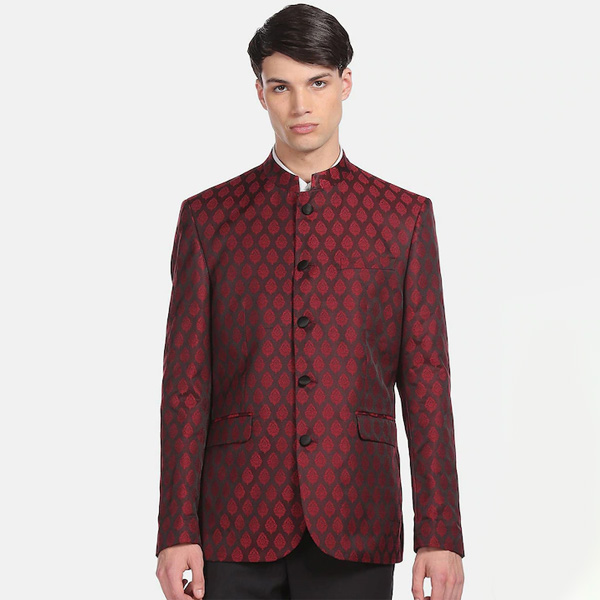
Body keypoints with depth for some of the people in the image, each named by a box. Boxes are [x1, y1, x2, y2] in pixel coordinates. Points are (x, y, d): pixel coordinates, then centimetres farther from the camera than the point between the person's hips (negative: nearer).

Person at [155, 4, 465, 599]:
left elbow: (426, 383, 2)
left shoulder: (405, 216, 6)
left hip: (355, 527, 0)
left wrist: (440, 535, -4)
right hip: (237, 525, 0)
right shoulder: (208, 217, 6)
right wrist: (177, 530, -4)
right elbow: (185, 383, 3)